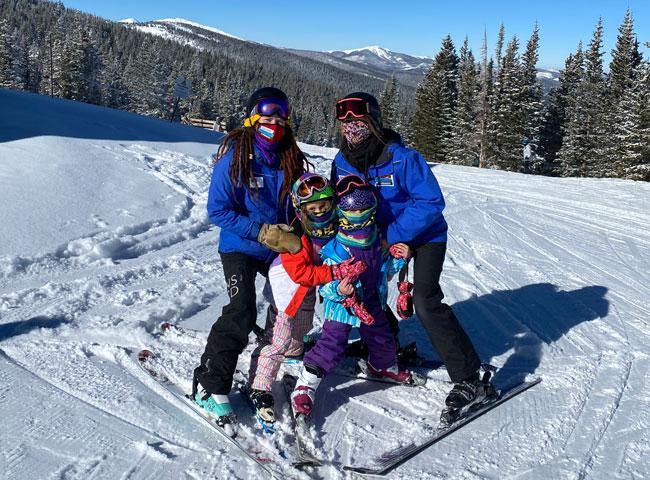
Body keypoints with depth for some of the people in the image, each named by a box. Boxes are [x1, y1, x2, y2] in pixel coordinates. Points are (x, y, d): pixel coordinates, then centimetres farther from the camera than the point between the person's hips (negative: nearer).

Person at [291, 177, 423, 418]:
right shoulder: (335, 251, -24)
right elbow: (324, 285, -23)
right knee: (331, 345, -11)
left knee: (382, 338, 23)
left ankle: (384, 367, 55)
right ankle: (305, 386, 1)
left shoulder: (377, 242, -4)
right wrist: (338, 289, -43)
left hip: (372, 306, 6)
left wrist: (399, 259, -6)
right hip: (341, 307, -6)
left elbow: (385, 269, 12)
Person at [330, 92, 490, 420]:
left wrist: (391, 235, -30)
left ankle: (469, 380, -14)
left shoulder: (402, 158, -25)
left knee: (425, 301, -22)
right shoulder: (342, 162, -7)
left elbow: (431, 202, -26)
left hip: (425, 236, -7)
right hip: (380, 238, 7)